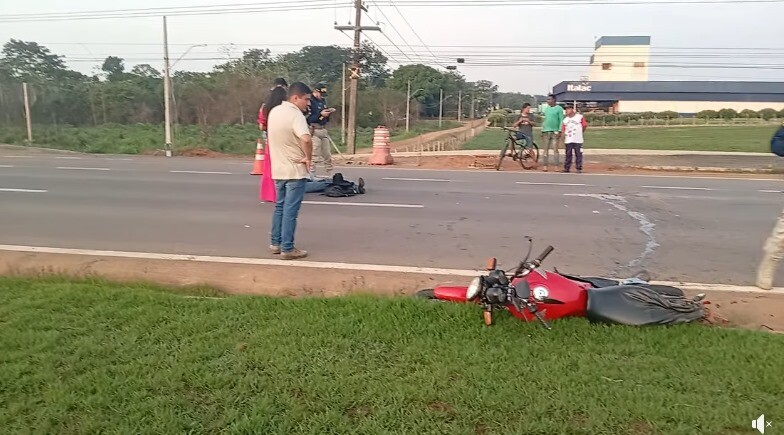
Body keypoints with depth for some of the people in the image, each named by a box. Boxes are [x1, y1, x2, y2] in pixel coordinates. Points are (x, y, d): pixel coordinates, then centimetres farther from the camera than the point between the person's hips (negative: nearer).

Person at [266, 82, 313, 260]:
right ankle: (287, 249, 4)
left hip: (278, 169, 8)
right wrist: (309, 158, -20)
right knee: (290, 210, -2)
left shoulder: (274, 111, 8)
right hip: (295, 170, -8)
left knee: (280, 207, 18)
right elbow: (306, 139, -36)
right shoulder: (295, 114, -19)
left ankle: (275, 243, 25)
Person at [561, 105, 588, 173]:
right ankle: (566, 168, 11)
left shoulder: (580, 117, 0)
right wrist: (564, 140, 5)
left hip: (578, 140, -3)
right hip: (568, 141, 3)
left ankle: (579, 168, 4)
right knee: (568, 154, 5)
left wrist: (579, 133, 13)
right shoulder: (565, 120, 11)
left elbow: (584, 126, 3)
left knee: (578, 154, -1)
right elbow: (564, 131, 11)